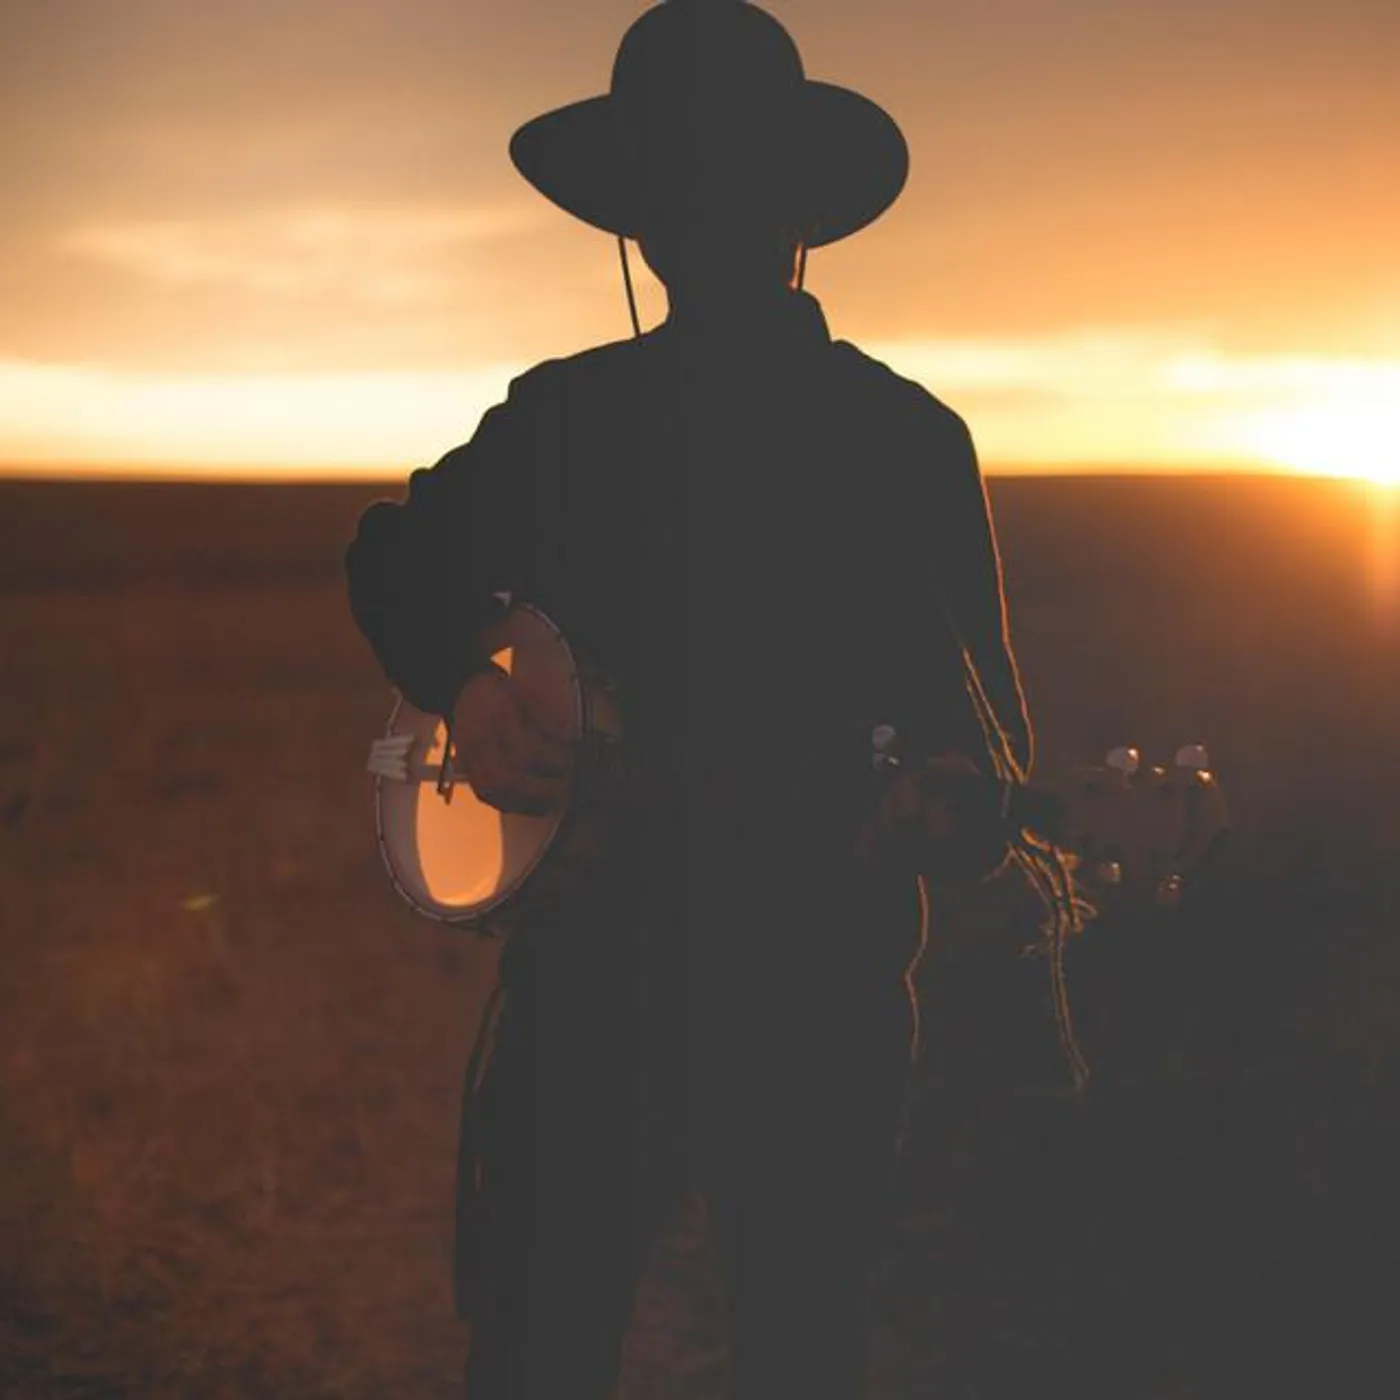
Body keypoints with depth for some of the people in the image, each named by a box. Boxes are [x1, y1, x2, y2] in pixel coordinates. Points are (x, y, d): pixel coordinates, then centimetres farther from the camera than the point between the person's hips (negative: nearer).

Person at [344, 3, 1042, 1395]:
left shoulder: (909, 438, 0)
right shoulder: (564, 416, 7)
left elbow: (984, 725, -2)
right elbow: (397, 556, 20)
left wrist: (955, 814, -27)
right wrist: (463, 684, -2)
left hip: (819, 1002, -1)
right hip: (585, 966, 2)